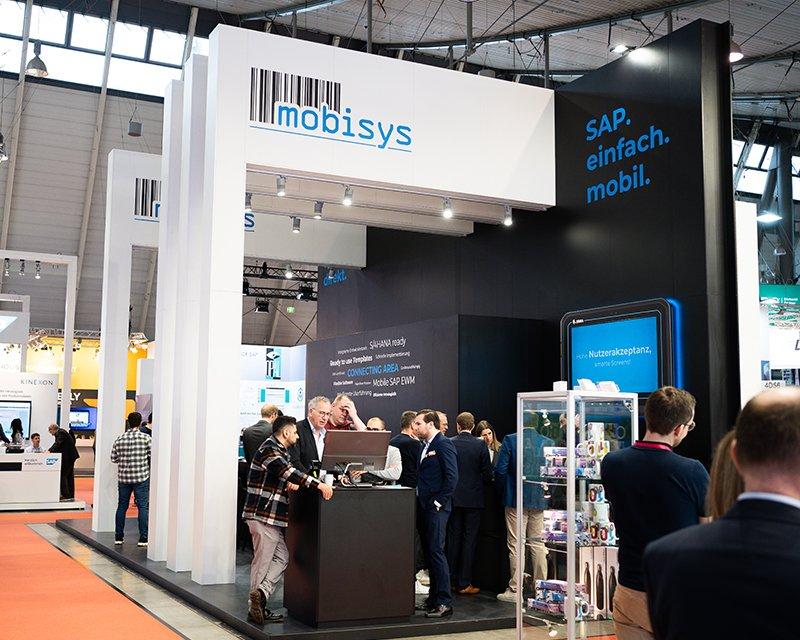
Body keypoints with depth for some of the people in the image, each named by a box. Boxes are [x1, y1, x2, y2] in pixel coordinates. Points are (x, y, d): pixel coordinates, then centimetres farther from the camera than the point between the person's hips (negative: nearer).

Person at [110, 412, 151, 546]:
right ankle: (143, 538, 0)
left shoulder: (119, 439, 1)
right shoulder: (145, 438, -8)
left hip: (123, 477, 3)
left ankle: (118, 537, 18)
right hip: (141, 477, -3)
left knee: (122, 506, 13)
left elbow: (114, 458, 5)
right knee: (143, 507, 1)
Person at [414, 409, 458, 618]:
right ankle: (433, 599, 20)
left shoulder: (443, 445, -11)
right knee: (429, 552, 12)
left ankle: (444, 603, -5)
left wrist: (438, 501, -17)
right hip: (424, 507, 9)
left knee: (436, 552, -9)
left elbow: (452, 476, -17)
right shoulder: (425, 446, 18)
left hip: (436, 508, -9)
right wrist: (420, 500, 12)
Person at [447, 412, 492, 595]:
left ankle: (450, 579, 18)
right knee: (469, 540, 3)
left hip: (453, 498, 2)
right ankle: (464, 583, 5)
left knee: (453, 538, 12)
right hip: (474, 499, -2)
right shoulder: (480, 445, -8)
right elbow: (487, 474, -6)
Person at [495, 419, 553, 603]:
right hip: (540, 500, 3)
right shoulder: (547, 443, -1)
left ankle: (514, 590, 4)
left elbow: (500, 470, -9)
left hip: (516, 500, -3)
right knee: (537, 543, 12)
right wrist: (545, 492, 14)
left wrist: (504, 491, 7)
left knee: (515, 544, 2)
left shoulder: (510, 440, -9)